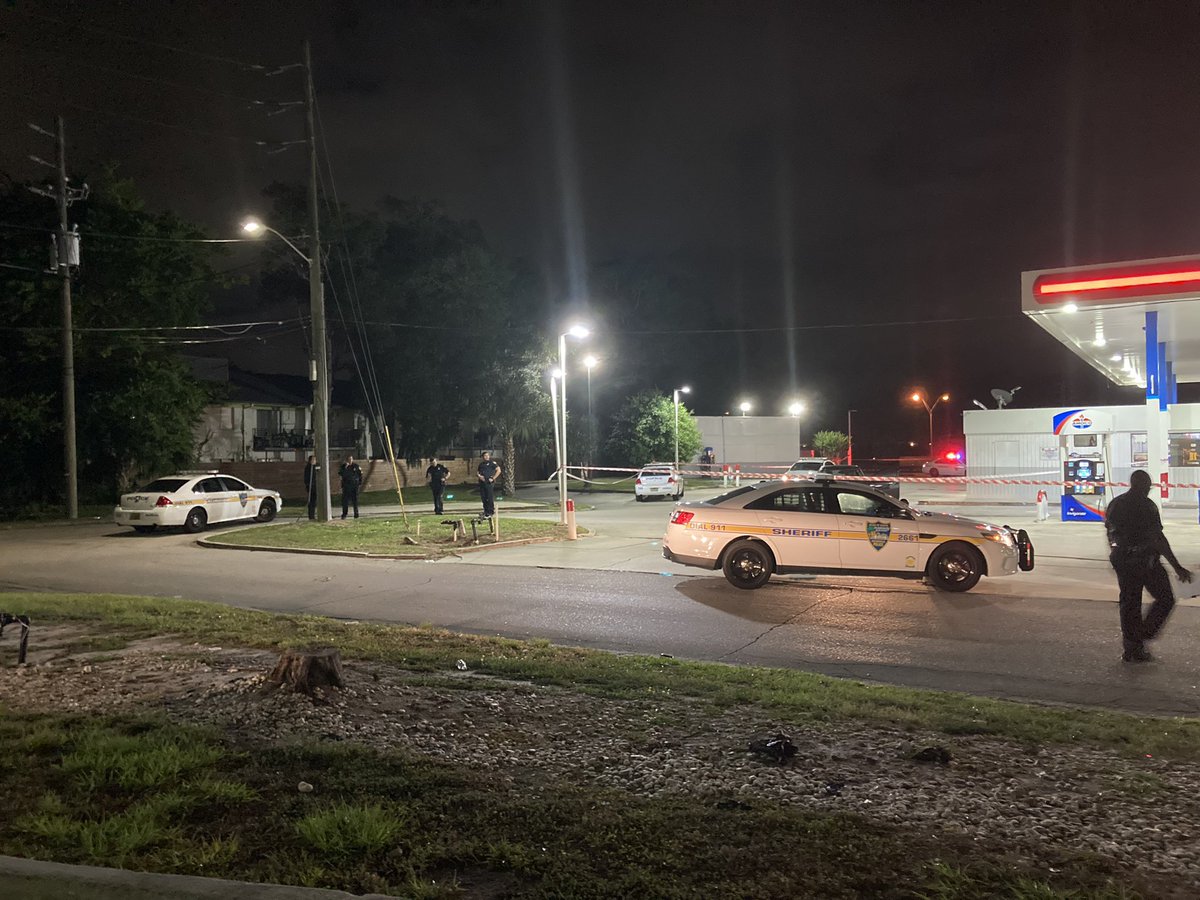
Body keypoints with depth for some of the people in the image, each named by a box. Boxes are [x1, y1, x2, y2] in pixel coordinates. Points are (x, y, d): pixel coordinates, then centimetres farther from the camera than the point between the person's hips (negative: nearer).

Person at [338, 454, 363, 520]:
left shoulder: (356, 466, 3)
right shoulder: (343, 466, 2)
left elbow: (360, 474, 9)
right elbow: (340, 474, -11)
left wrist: (360, 483, 5)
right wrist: (345, 468, -19)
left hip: (355, 485, 0)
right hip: (346, 486, 0)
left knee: (355, 500, 5)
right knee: (345, 500, -4)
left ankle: (356, 514, 12)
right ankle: (344, 514, 3)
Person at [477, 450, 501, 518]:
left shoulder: (492, 463, -1)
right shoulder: (481, 464, 18)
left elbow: (498, 470, -8)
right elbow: (478, 472, 26)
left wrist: (493, 478, -12)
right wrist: (479, 476, 3)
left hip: (489, 483, -6)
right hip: (482, 483, 6)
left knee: (490, 498, -7)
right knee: (484, 498, 9)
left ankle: (490, 513, -4)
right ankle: (485, 512, 19)